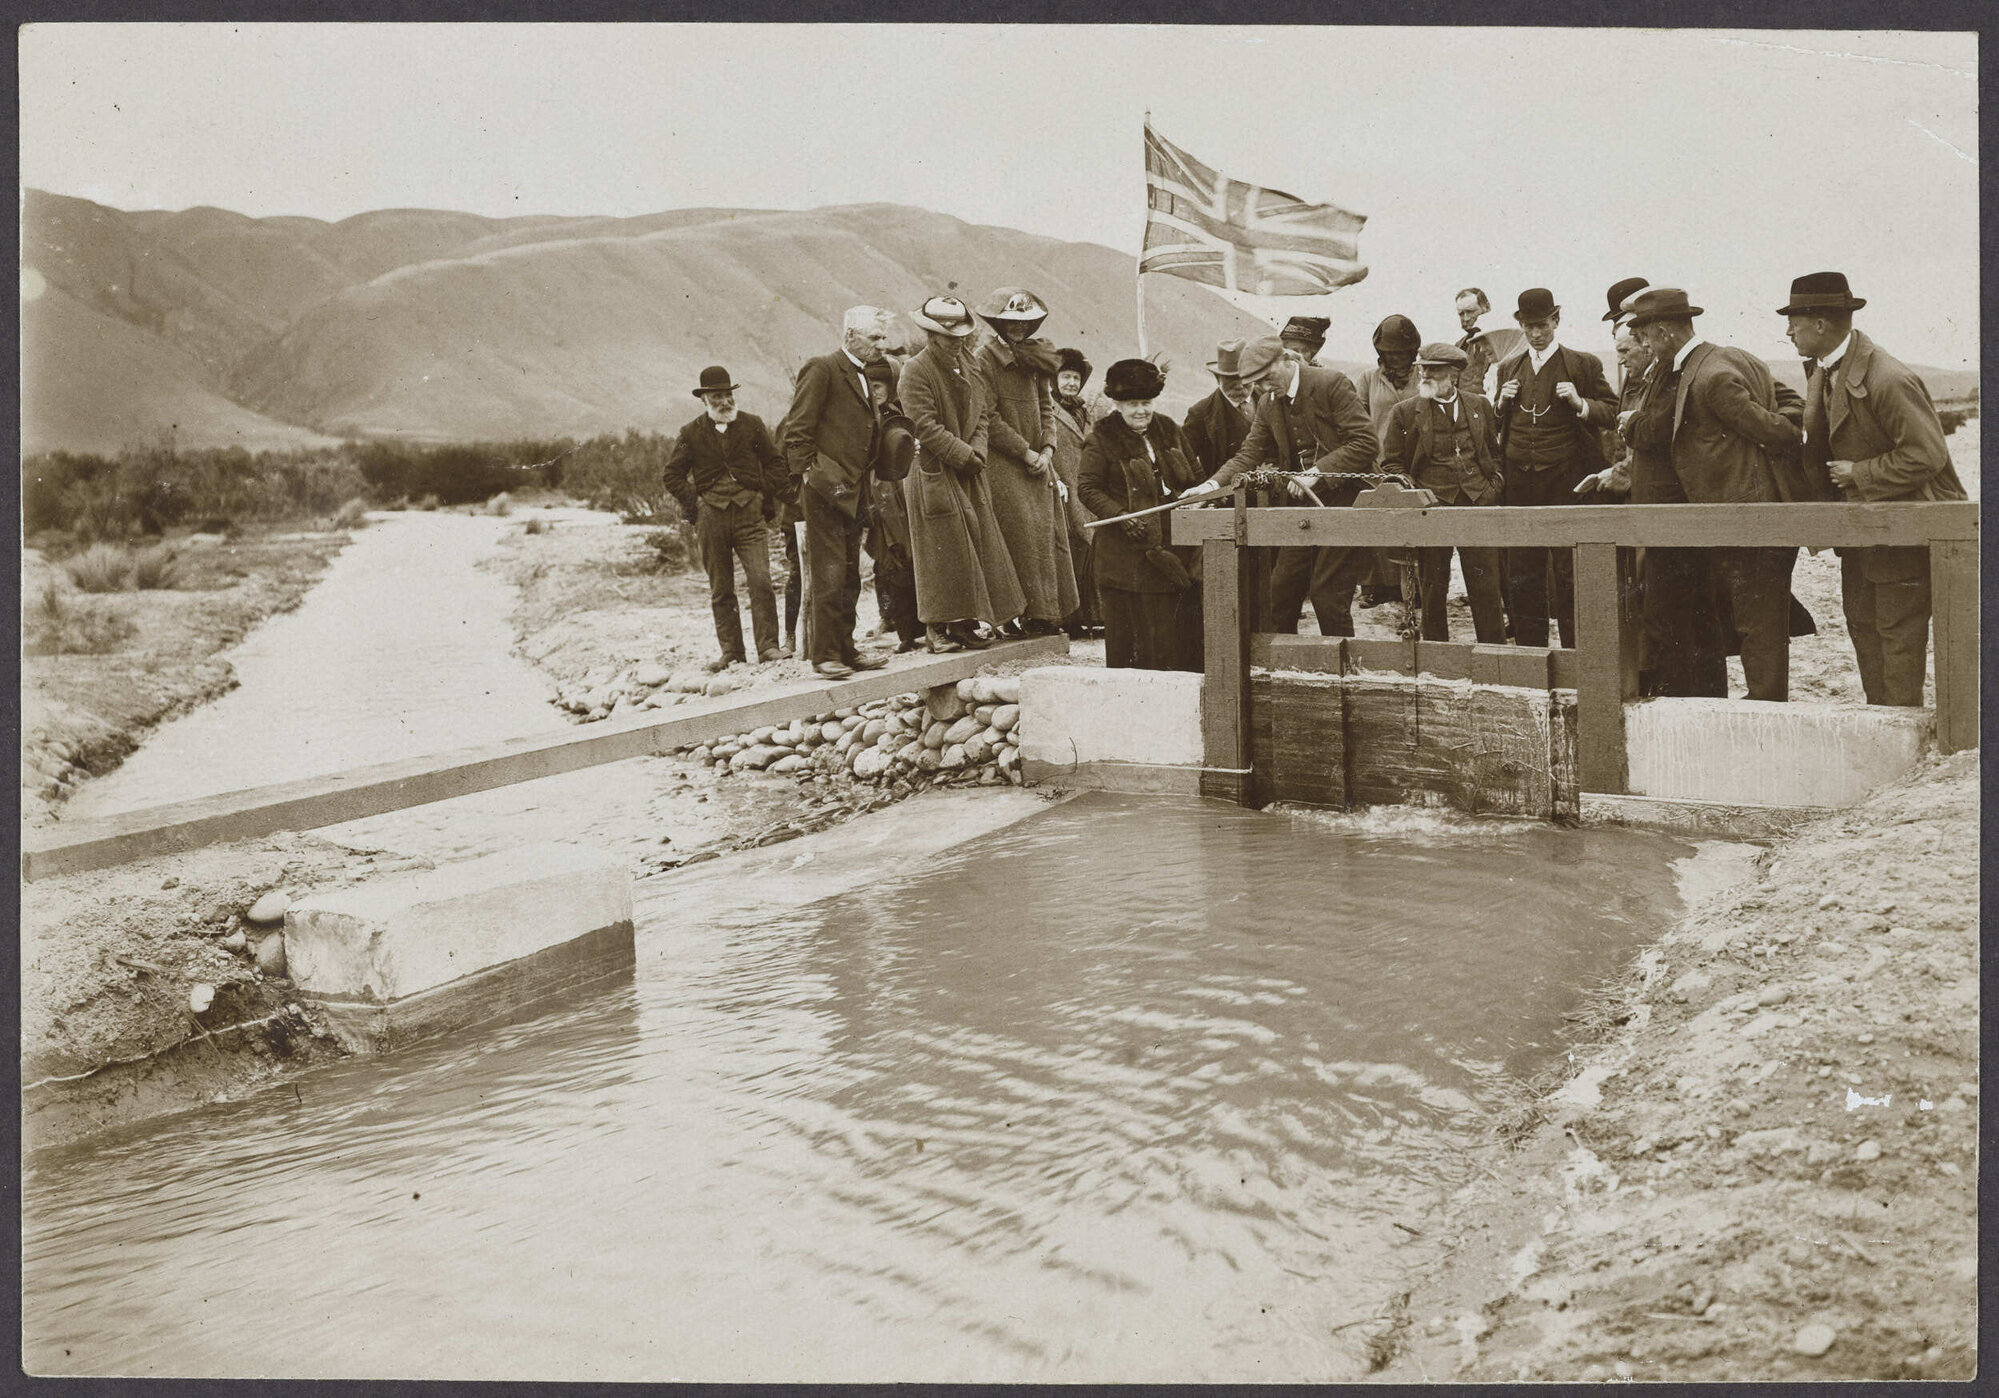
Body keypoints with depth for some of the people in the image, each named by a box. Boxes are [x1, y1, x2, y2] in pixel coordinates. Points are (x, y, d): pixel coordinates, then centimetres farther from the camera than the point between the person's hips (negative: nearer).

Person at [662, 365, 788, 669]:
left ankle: (767, 646, -9)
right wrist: (692, 505, 3)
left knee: (760, 580, -14)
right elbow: (672, 473, 14)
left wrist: (768, 502, 4)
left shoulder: (752, 425, 7)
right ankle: (731, 653, 9)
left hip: (750, 514, -1)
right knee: (720, 590, 4)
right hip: (711, 517, 1)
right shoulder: (692, 433, 7)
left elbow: (775, 463, 13)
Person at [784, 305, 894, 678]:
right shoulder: (822, 369, -6)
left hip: (853, 491, 9)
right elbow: (797, 430, -11)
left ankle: (845, 649, 19)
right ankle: (825, 657, -3)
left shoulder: (862, 376, 20)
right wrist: (809, 476, -15)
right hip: (826, 491, -9)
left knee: (849, 578, 12)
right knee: (829, 576, -7)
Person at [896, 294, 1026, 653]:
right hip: (934, 473, -7)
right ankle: (938, 627, 1)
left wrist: (976, 451, -6)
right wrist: (965, 455, -14)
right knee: (941, 552, -5)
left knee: (976, 545, 5)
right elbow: (926, 427, -16)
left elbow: (982, 415, 12)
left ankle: (966, 622, 12)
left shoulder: (969, 368, 13)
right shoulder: (916, 371, -10)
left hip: (969, 474, 7)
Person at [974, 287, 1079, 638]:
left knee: (1047, 530, 3)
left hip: (1038, 461, 6)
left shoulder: (1037, 358, 15)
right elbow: (989, 418, -12)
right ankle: (1024, 613, -7)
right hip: (1004, 462, -6)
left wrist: (1047, 449, -2)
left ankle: (1047, 612, 7)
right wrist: (1025, 452, -13)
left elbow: (1047, 406, 14)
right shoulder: (986, 360, -6)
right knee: (1022, 533, -11)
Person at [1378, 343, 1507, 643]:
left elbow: (1495, 452, 22)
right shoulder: (1404, 412, 4)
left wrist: (1493, 487, 8)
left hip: (1478, 505, 2)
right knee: (1433, 588, 3)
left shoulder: (1480, 405, 12)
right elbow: (1391, 464, 6)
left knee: (1486, 586, 0)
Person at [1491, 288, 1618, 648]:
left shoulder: (1583, 364, 4)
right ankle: (1528, 648, 16)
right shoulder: (1507, 368, 15)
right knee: (1522, 574, 7)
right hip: (1519, 483, 4)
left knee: (1570, 572, -3)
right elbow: (1495, 425, 23)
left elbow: (1612, 413, 4)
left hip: (1566, 482, -4)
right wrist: (1502, 403, 2)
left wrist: (1580, 403, -12)